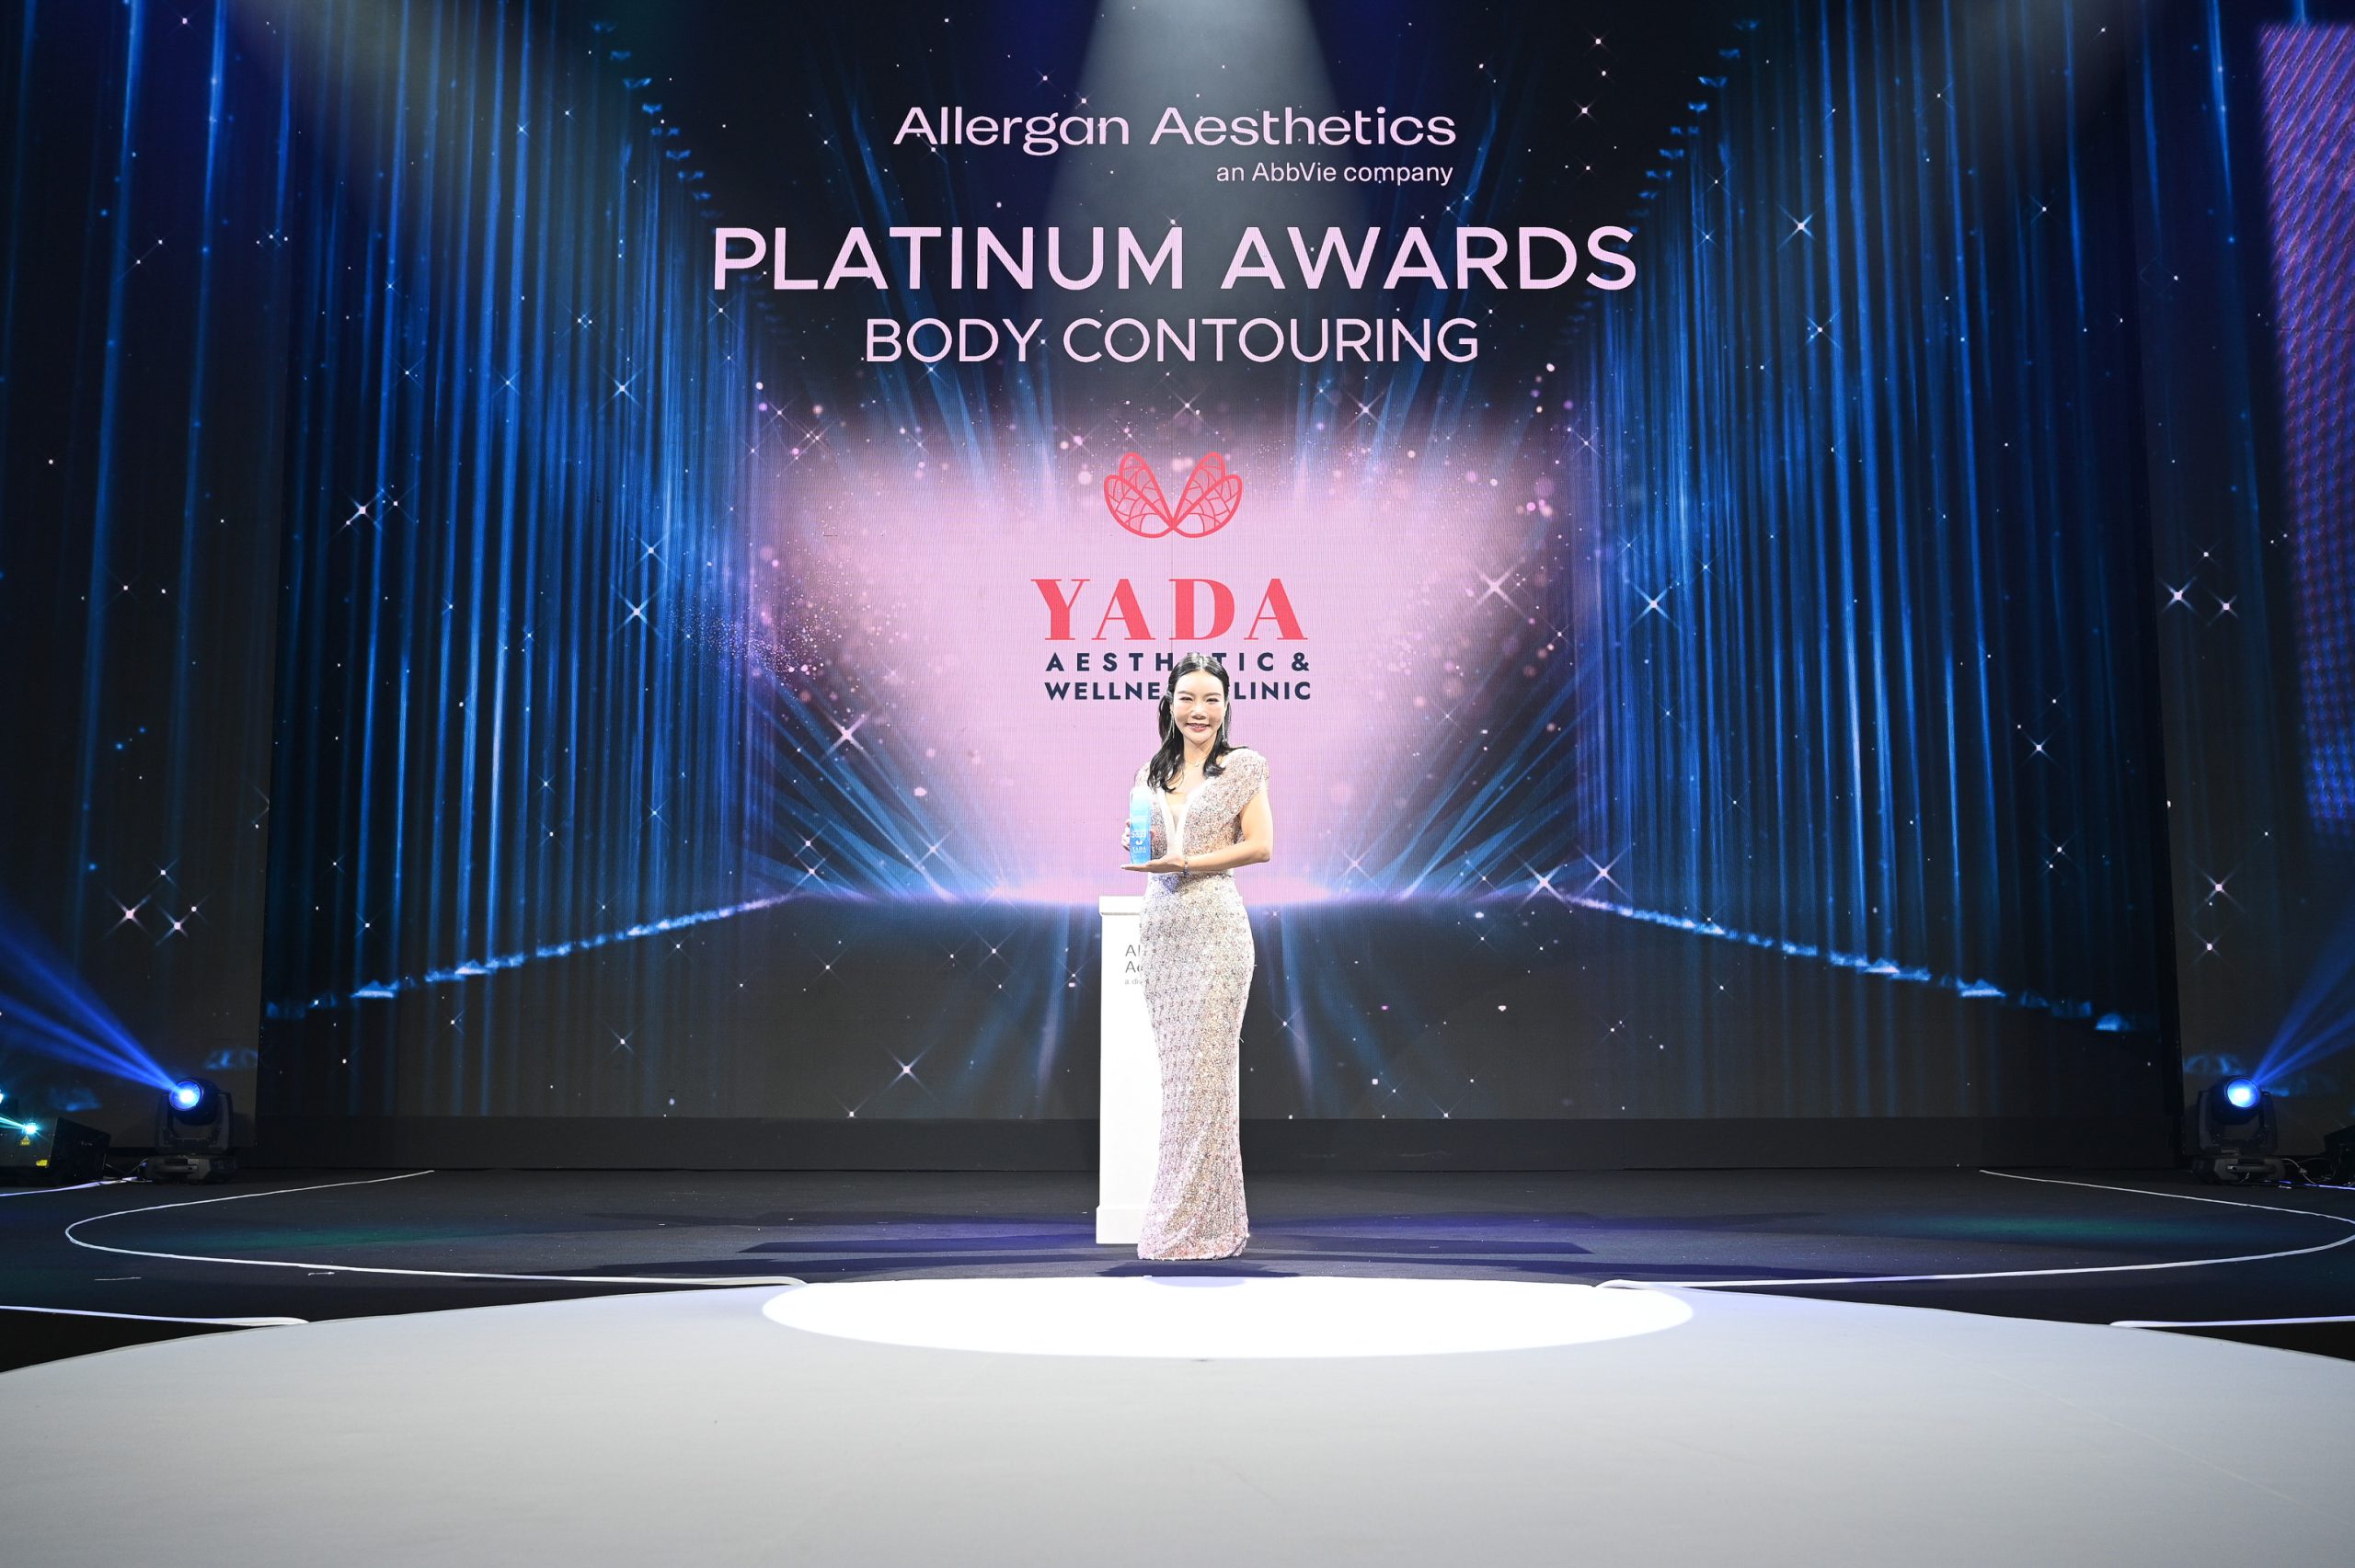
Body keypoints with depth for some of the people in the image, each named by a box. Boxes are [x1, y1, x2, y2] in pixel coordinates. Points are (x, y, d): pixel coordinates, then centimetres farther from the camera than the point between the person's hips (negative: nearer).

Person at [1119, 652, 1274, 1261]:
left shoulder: (1242, 767, 0)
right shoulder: (1153, 773, 16)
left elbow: (1260, 846, -6)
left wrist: (1184, 863, -13)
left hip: (1213, 925, -5)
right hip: (1159, 925, 5)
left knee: (1205, 1066, -5)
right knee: (1172, 1067, 5)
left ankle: (1203, 1219, 3)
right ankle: (1178, 1209, 12)